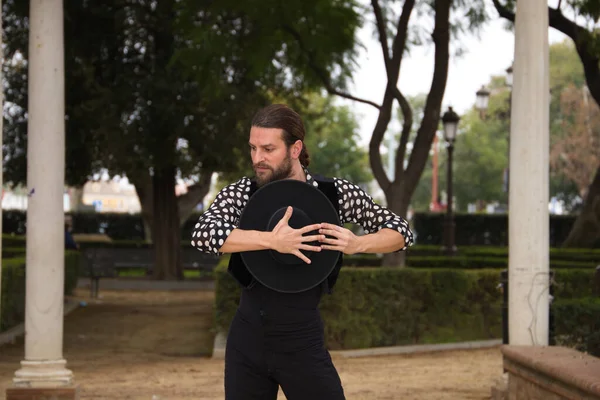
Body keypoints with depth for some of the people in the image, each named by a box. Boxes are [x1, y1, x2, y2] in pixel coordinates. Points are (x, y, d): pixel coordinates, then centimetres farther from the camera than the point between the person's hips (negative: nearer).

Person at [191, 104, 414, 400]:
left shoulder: (334, 193, -4)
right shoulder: (241, 193, -4)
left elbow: (401, 232, 1)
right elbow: (202, 234, -23)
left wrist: (357, 244, -20)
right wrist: (272, 240, -34)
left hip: (302, 342, -1)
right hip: (246, 341, 1)